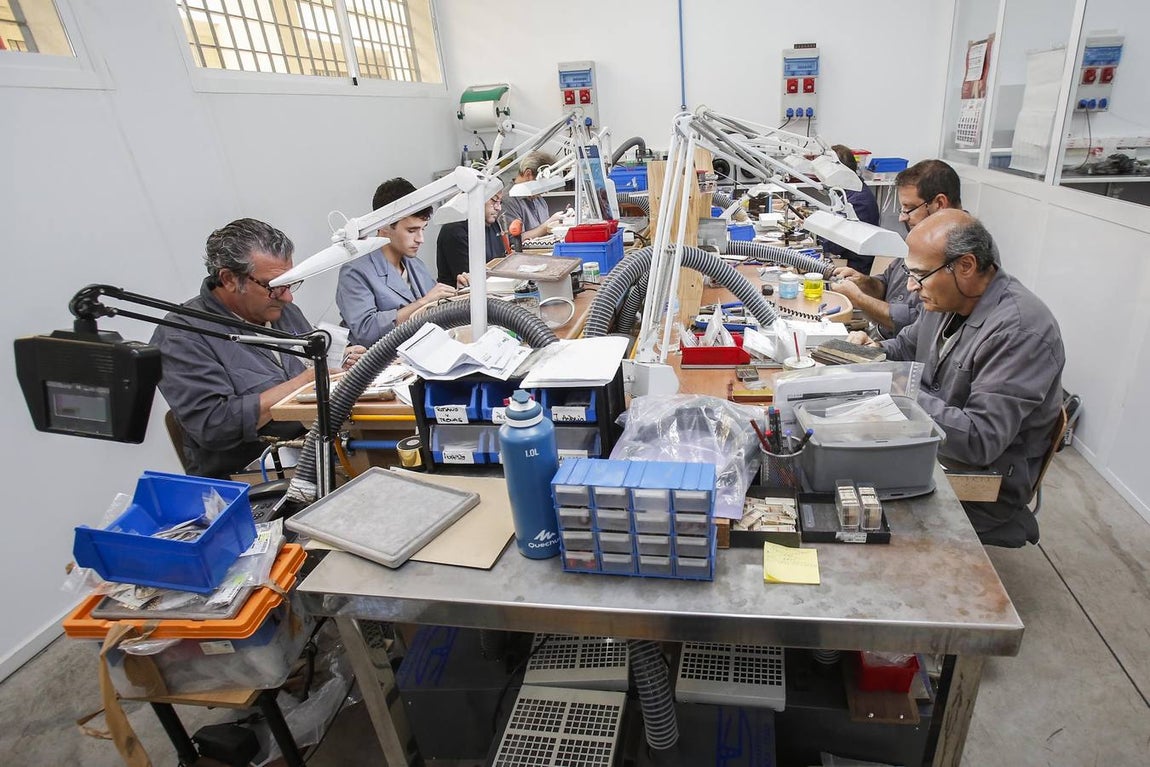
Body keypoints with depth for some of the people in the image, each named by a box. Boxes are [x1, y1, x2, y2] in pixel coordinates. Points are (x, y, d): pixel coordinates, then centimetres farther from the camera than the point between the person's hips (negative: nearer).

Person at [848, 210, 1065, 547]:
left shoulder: (1020, 330, -27)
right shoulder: (946, 297, -1)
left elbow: (980, 441, -31)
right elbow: (907, 346, 18)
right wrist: (876, 351, -5)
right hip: (928, 450, 8)